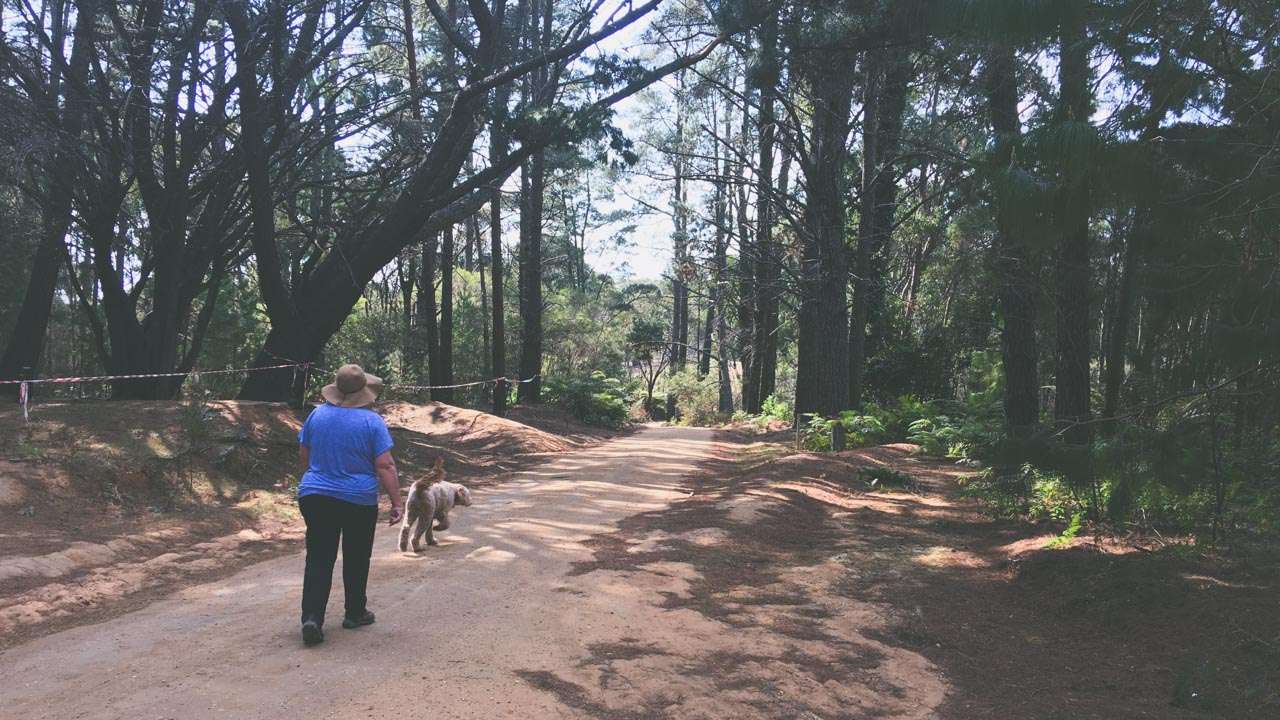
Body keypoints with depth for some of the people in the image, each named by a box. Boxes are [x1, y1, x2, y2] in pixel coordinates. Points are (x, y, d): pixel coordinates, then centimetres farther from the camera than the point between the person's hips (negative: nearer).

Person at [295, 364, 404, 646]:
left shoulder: (317, 414, 1)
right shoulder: (372, 421, -12)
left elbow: (303, 455, 11)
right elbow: (385, 466, -14)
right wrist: (397, 502, -10)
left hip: (315, 496, 3)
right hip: (359, 501, -2)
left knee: (319, 559, 6)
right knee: (356, 559, 14)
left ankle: (312, 617, -6)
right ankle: (355, 613, 26)